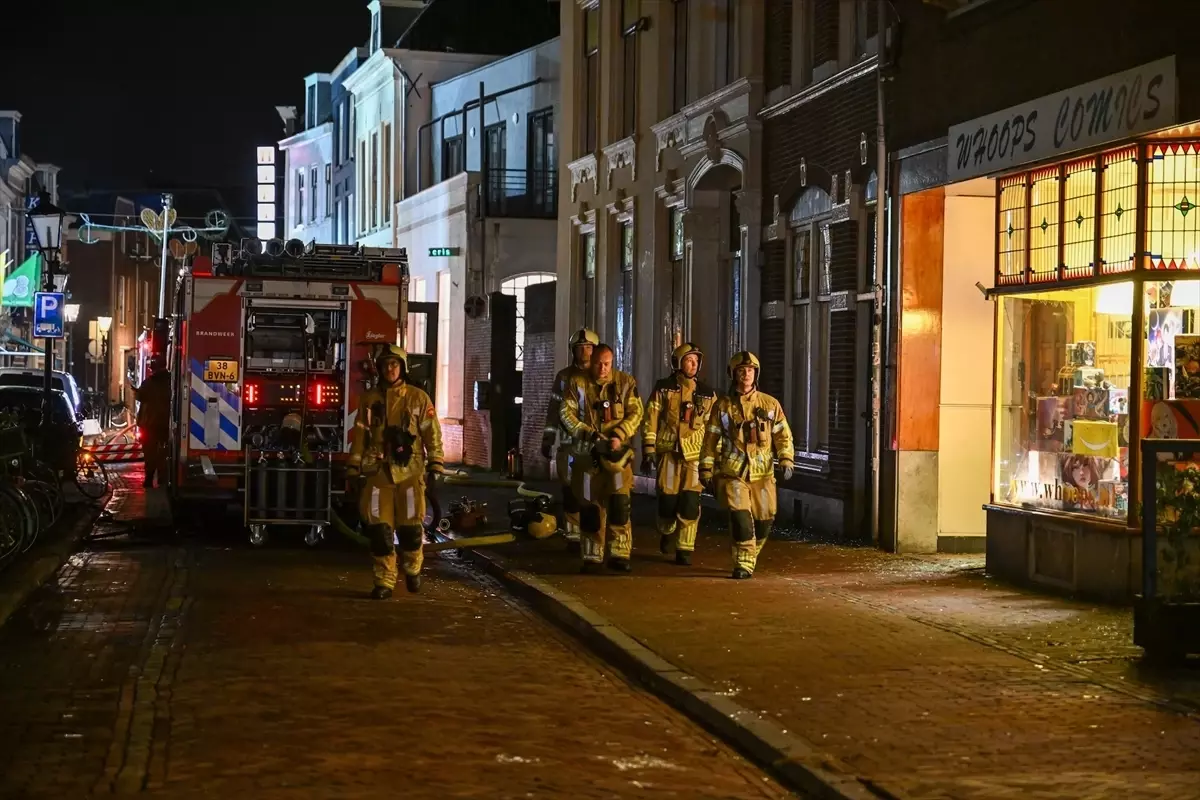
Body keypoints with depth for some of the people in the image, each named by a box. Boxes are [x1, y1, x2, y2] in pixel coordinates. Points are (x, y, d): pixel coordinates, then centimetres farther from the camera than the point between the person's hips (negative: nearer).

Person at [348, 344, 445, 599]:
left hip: (409, 471, -2)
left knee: (410, 525, 0)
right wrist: (354, 467, 5)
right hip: (378, 471, 2)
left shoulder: (418, 398, 4)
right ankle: (384, 582, 4)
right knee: (379, 528, -2)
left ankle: (412, 569, 26)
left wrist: (435, 463, -6)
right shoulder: (369, 399, 10)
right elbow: (360, 435, 10)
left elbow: (431, 432, 1)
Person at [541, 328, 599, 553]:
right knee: (571, 491, 0)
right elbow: (554, 409, 12)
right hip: (570, 443, 1)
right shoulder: (564, 377, 10)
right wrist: (548, 437, 6)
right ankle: (573, 536, 6)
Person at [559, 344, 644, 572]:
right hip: (587, 453, 1)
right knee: (590, 506, 5)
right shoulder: (577, 384, 3)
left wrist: (619, 436, -16)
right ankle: (592, 556, 14)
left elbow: (635, 413, 0)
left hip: (617, 452, -1)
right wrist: (587, 434, -17)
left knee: (619, 504, -10)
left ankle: (620, 555, -5)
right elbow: (567, 413, -2)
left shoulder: (626, 383, 3)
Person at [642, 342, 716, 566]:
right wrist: (648, 452, -4)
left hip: (695, 455, 1)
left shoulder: (707, 394, 8)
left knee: (690, 503, -5)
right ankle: (666, 532, 31)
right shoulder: (663, 389, 2)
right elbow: (650, 421, 1)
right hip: (668, 452, -1)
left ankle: (685, 550, 4)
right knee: (667, 500, 0)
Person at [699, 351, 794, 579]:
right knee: (740, 515, -18)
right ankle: (743, 564, -8)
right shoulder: (723, 405, 3)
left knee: (764, 520, 6)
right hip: (732, 473, -2)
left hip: (762, 474, 2)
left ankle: (749, 558, 30)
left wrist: (786, 461, -9)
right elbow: (711, 439, 7)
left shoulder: (770, 404, 4)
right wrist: (706, 470, 4)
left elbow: (783, 435, 6)